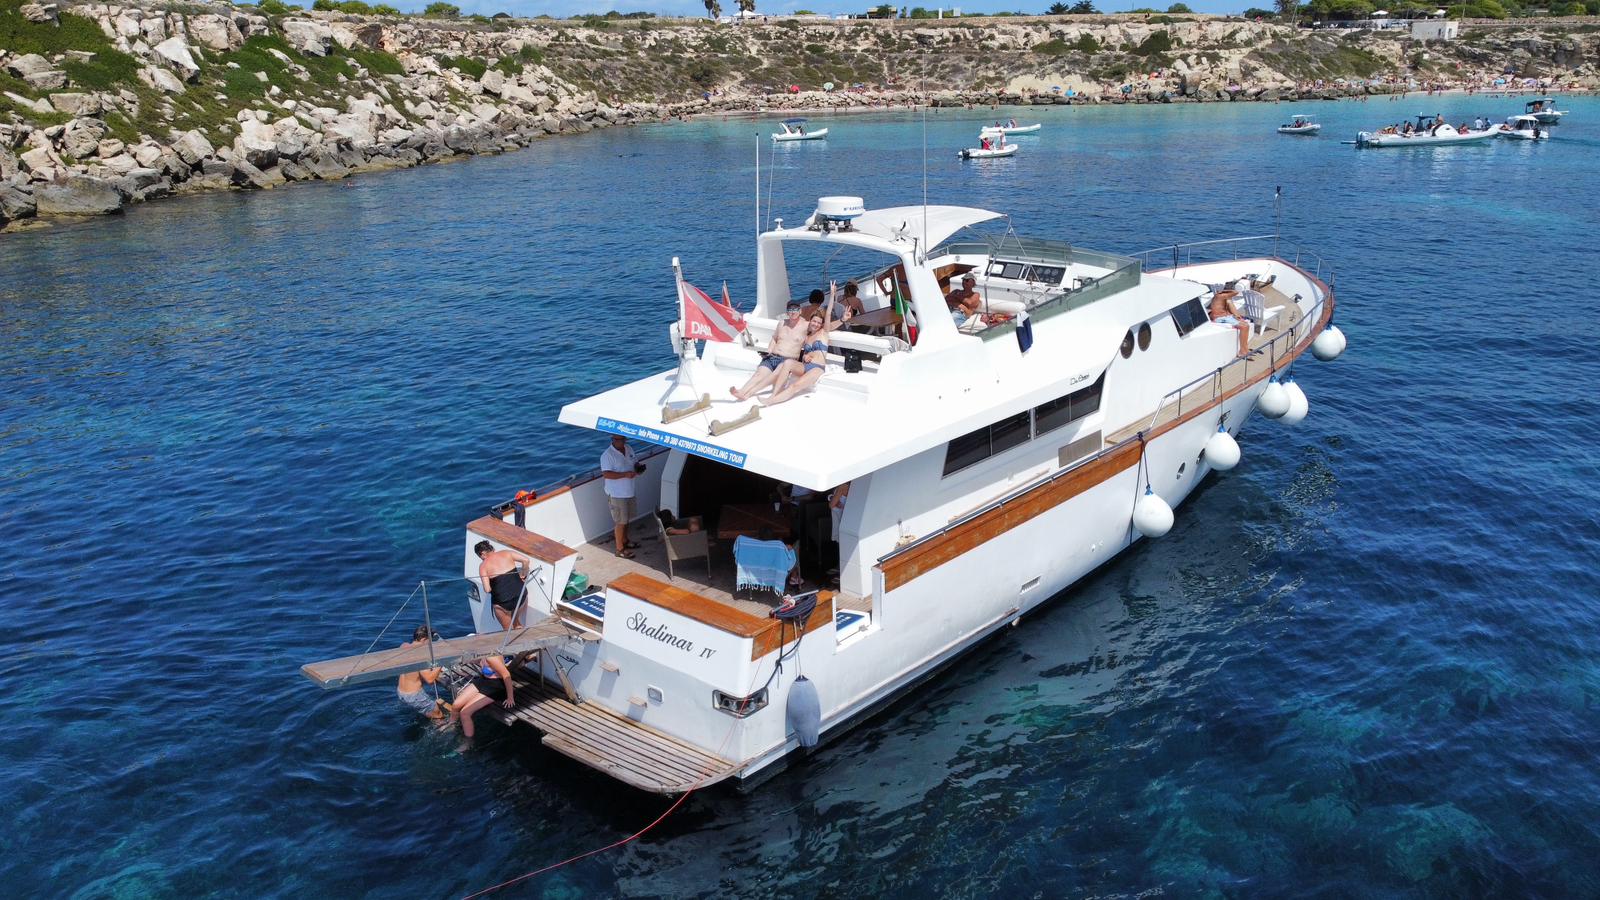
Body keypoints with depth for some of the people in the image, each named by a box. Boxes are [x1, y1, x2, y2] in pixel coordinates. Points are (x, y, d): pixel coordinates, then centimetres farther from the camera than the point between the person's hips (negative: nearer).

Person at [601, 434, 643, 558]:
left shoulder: (628, 449, 4)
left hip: (629, 491, 8)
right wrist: (625, 474, -33)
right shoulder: (607, 455, -21)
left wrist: (639, 468, -6)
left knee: (626, 519, 22)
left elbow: (635, 462, 17)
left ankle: (625, 541, 40)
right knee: (620, 522, -1)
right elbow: (606, 474, -28)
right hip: (616, 494, -8)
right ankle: (620, 549, 10)